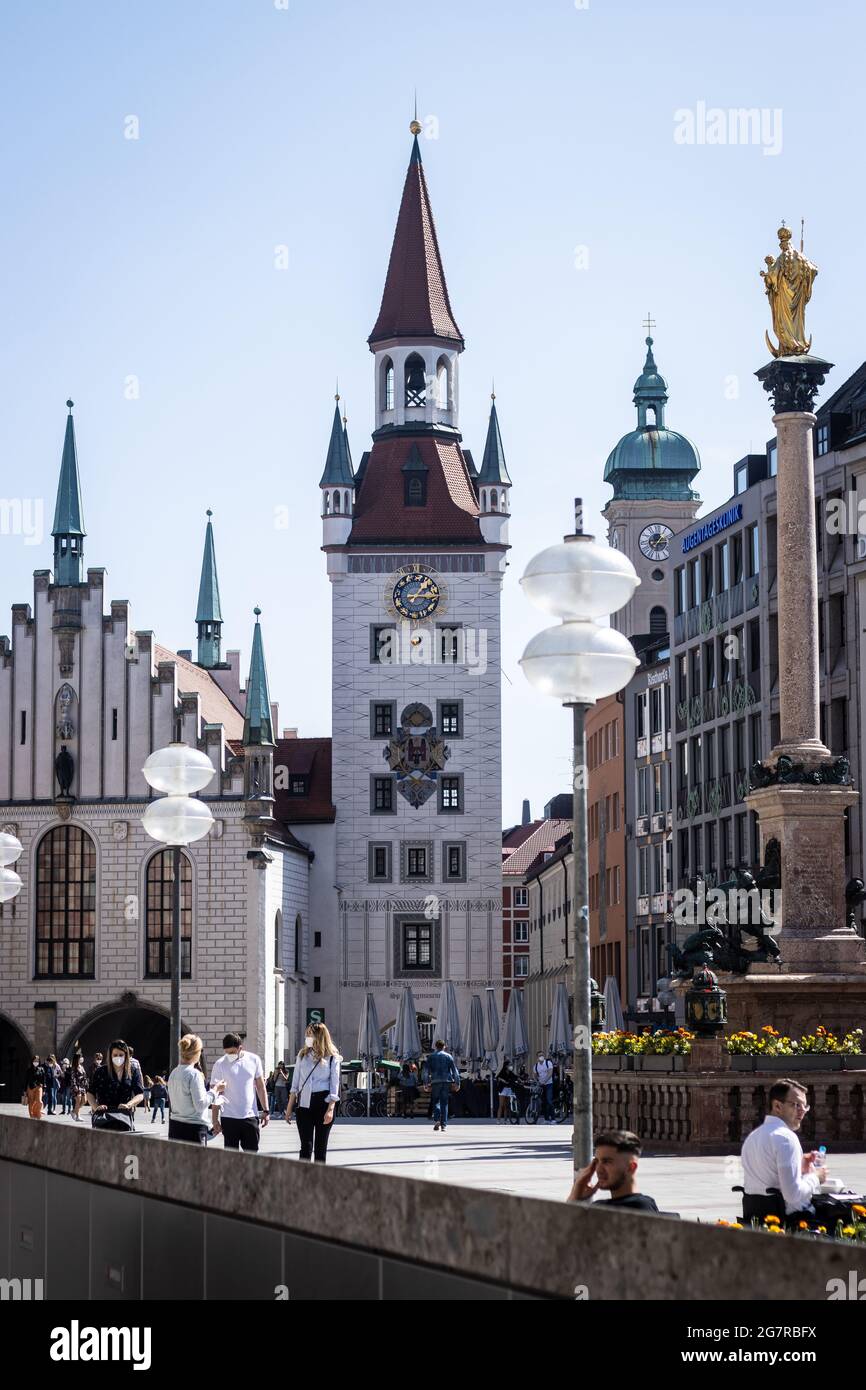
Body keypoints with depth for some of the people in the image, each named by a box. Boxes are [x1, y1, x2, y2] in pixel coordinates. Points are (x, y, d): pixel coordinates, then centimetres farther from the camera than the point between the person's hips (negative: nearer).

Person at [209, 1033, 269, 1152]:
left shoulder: (254, 1060, 2)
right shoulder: (220, 1064, -5)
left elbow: (260, 1087, 10)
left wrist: (265, 1111, 7)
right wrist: (215, 1120, -6)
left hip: (250, 1116, 2)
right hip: (229, 1118, -2)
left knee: (252, 1153, 3)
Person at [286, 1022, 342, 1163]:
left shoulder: (332, 1058, 1)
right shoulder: (303, 1055, 11)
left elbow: (334, 1085, -2)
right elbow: (295, 1084, 14)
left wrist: (330, 1109, -12)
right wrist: (289, 1107, 9)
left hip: (323, 1102, -2)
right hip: (304, 1103, 2)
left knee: (321, 1146, 3)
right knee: (306, 1146, -5)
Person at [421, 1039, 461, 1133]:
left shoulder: (431, 1057, 5)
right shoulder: (448, 1056, 6)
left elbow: (426, 1071, 2)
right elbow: (455, 1070, 4)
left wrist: (426, 1083, 5)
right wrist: (457, 1082, 7)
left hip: (435, 1082, -1)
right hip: (447, 1081, 1)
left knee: (436, 1101, 6)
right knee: (444, 1103, 5)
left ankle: (437, 1120, -16)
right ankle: (443, 1124, 2)